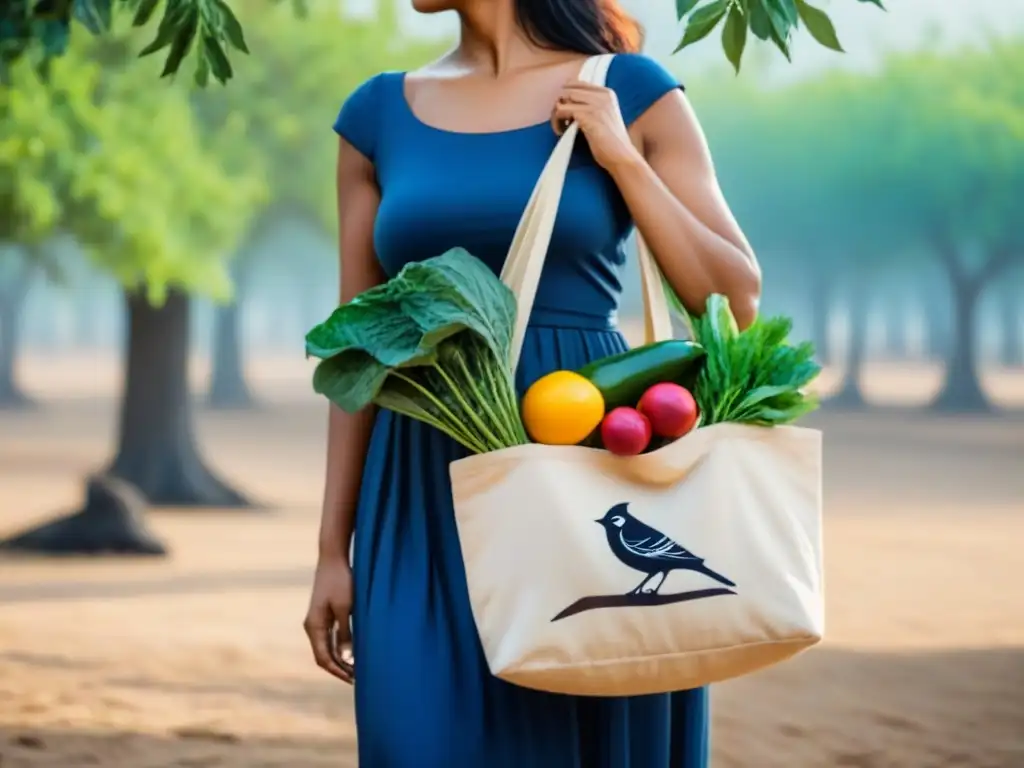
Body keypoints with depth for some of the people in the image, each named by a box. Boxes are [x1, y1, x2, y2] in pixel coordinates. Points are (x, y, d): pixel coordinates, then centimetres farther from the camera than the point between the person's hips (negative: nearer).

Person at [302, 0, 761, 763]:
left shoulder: (630, 93, 2)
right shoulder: (380, 114, 10)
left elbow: (737, 301, 0)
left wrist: (623, 161, -8)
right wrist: (333, 548, 6)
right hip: (428, 506, 2)